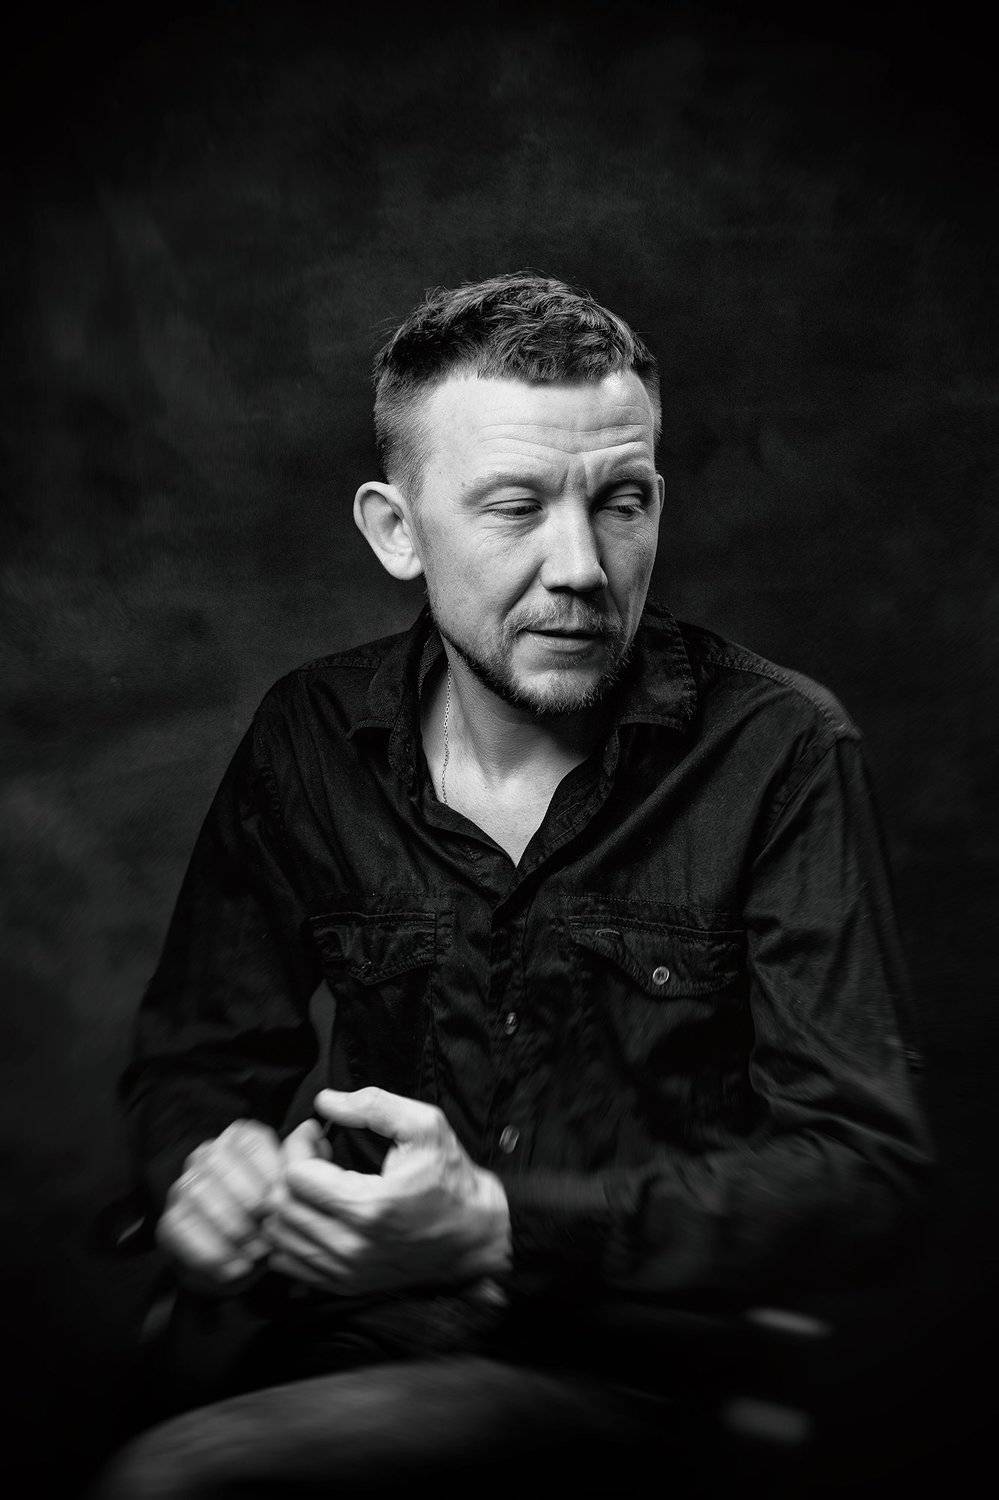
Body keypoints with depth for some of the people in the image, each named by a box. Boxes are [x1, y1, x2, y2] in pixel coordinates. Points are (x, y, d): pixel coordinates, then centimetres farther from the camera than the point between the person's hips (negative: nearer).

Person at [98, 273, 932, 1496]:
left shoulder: (778, 753, -9)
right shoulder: (311, 739, 3)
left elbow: (865, 1171, -11)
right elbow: (195, 1059, 13)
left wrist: (499, 1229, -22)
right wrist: (211, 1169, -12)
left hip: (637, 1367, -3)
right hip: (351, 1337, 4)